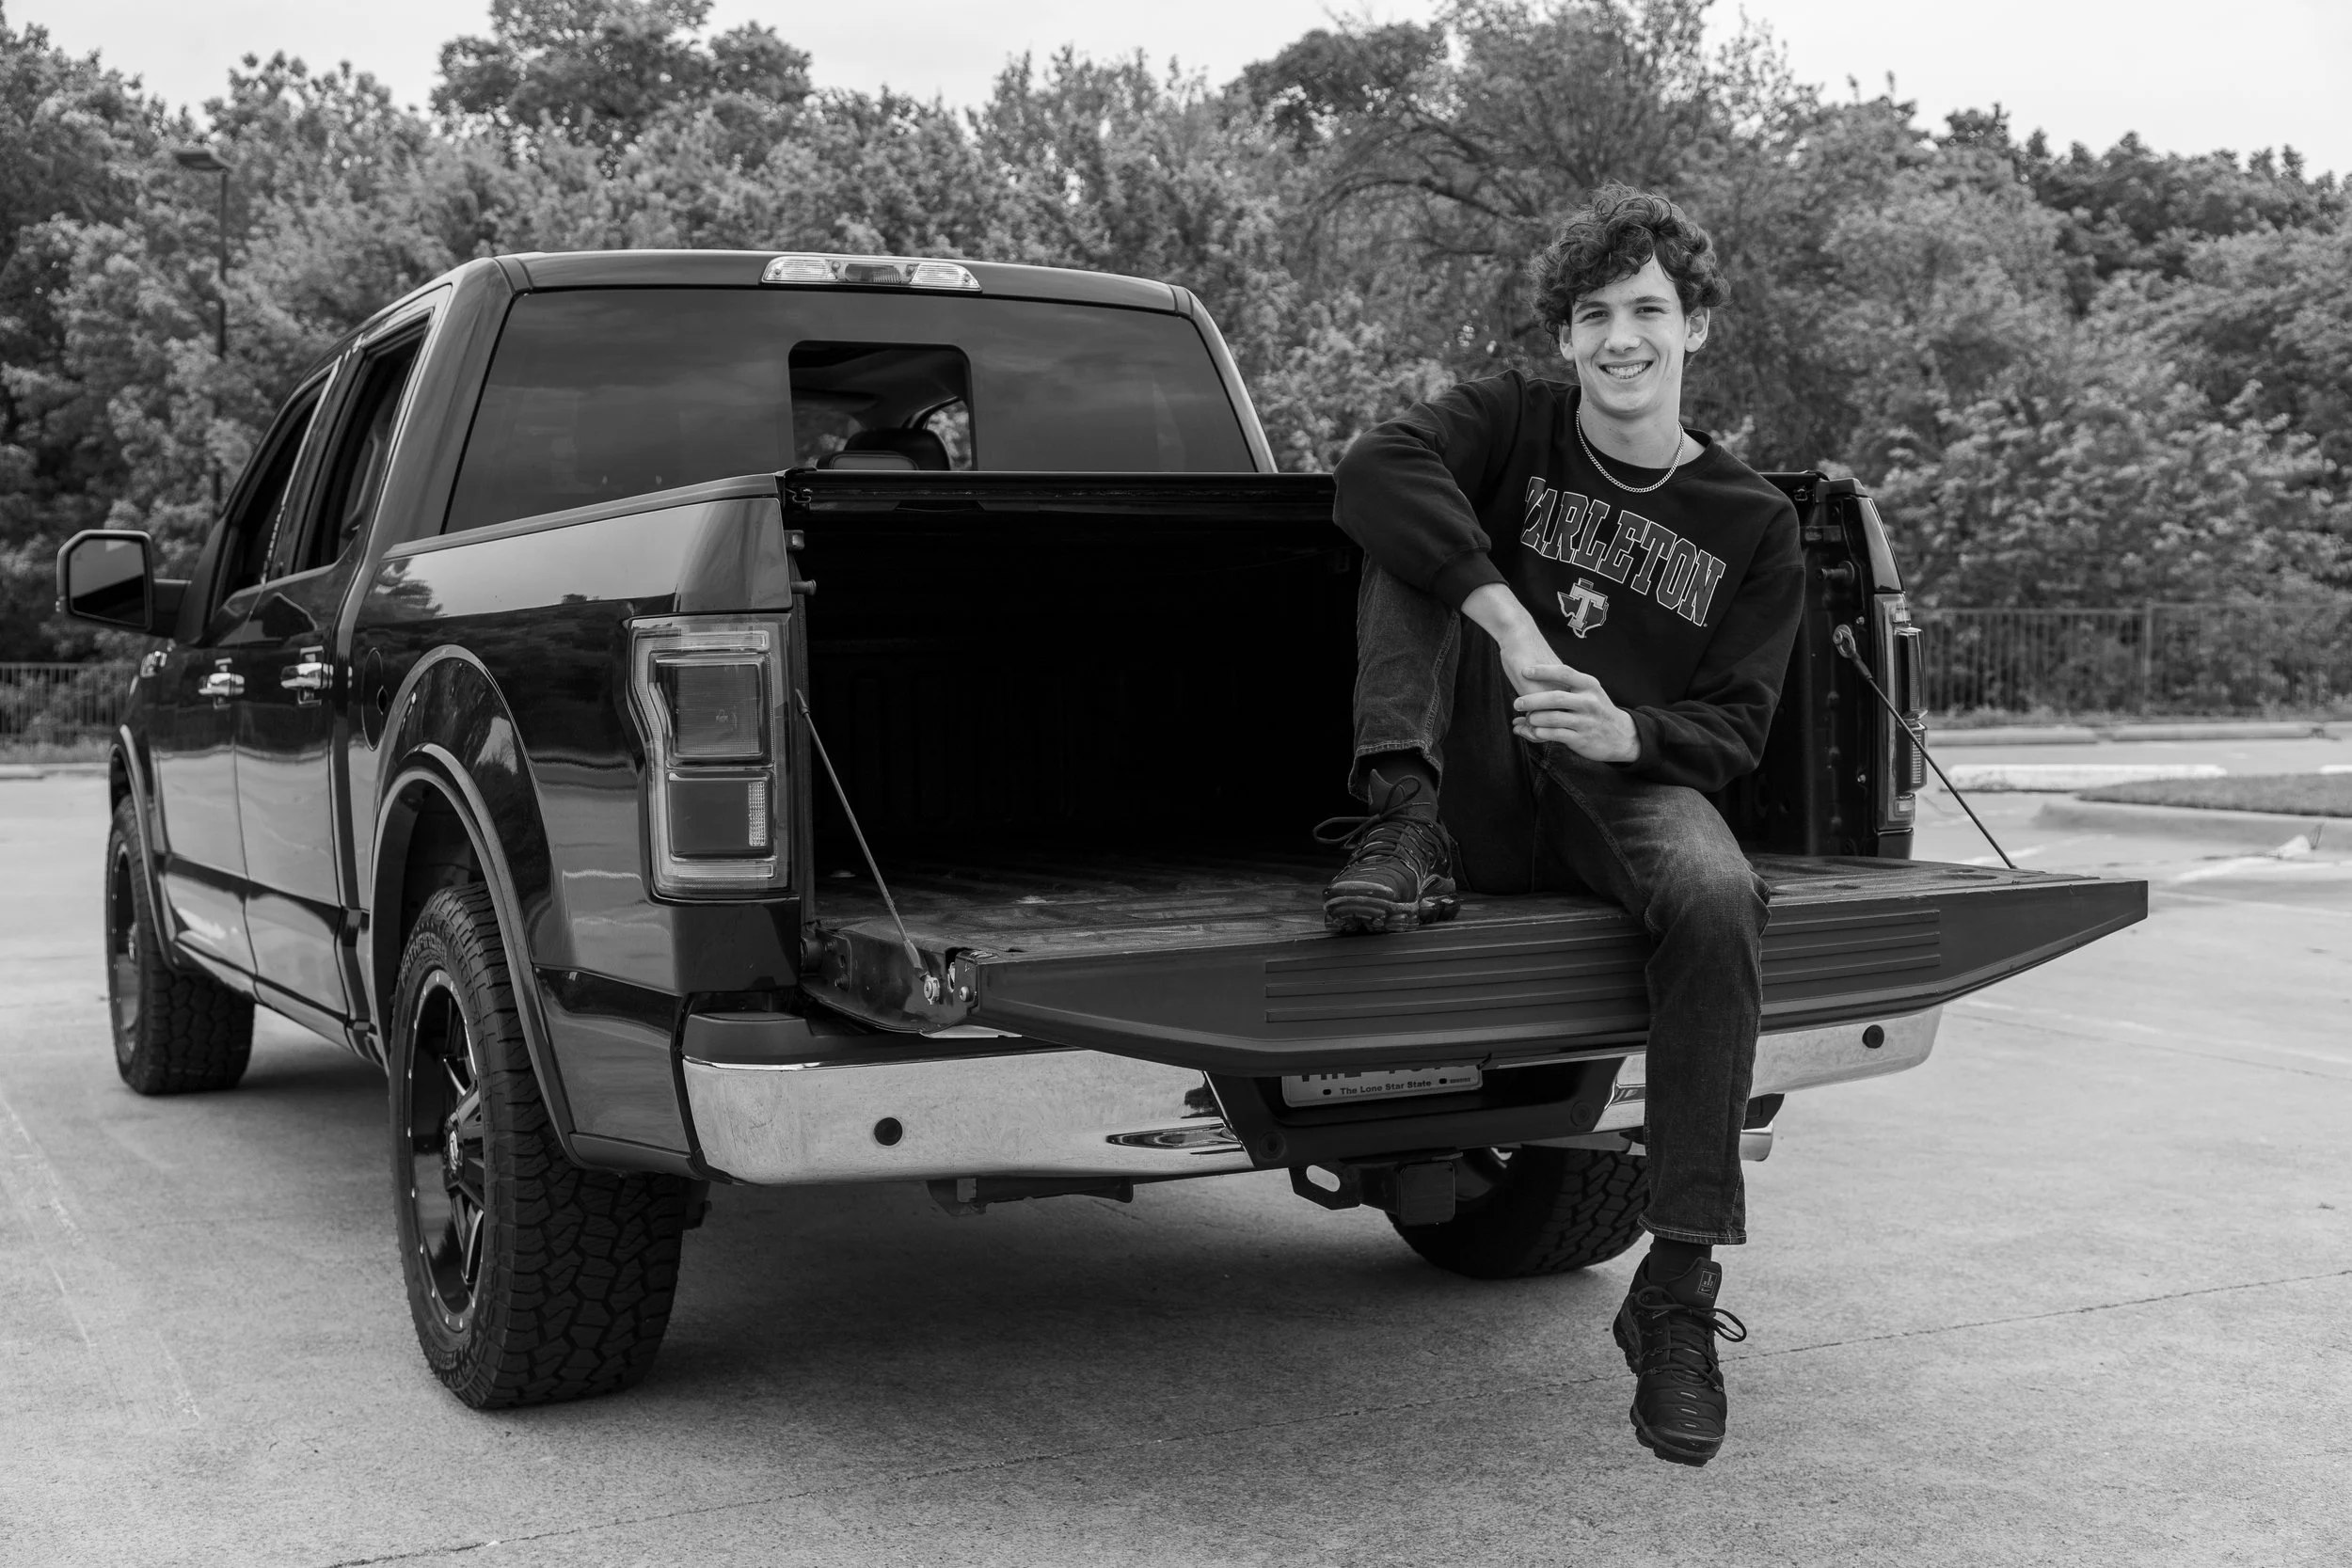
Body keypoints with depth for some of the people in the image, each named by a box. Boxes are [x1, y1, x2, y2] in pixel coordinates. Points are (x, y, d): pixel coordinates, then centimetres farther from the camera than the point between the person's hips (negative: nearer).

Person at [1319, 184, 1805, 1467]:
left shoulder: (1752, 524, 8)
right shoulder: (1511, 424, 4)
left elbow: (1734, 732, 3)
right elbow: (1373, 471, -19)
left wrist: (1626, 730, -20)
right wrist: (1509, 618, -30)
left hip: (1634, 785, 0)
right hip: (1482, 797, 0)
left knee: (1718, 898, -34)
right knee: (1418, 543, -15)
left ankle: (1678, 1290, -25)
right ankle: (1401, 824, -28)